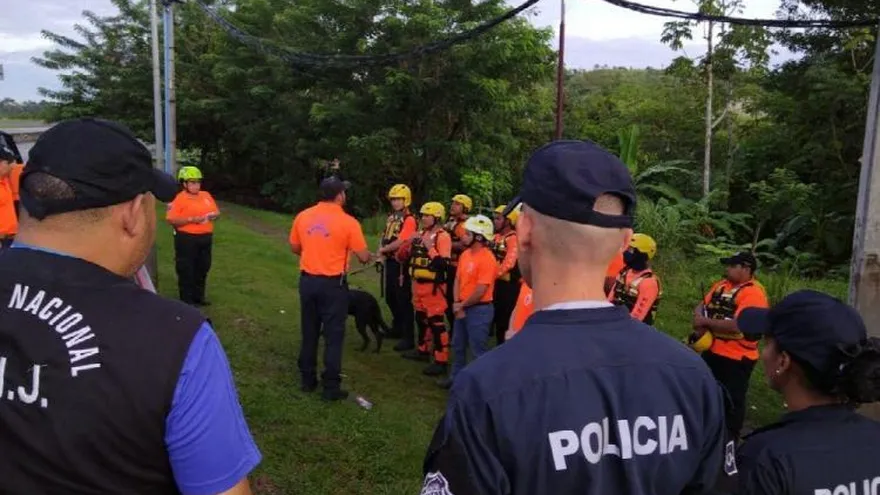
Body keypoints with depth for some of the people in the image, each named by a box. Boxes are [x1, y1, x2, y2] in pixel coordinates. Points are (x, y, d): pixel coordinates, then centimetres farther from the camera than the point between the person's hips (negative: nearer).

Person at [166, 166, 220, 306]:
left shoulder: (206, 195, 10)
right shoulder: (180, 198, -10)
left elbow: (217, 212, 17)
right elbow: (171, 219, -17)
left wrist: (214, 216, -7)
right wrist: (192, 219, -23)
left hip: (205, 238, 7)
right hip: (186, 239, -7)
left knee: (202, 268, 16)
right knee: (186, 270, 1)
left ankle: (198, 296, 30)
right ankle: (187, 300, 10)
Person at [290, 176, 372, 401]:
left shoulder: (303, 216, 0)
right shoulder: (348, 222, -12)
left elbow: (295, 248, 13)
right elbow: (363, 257, -9)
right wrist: (371, 255, 14)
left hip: (307, 280, 5)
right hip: (333, 284, -4)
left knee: (309, 332, 16)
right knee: (333, 335, 4)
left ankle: (307, 380, 25)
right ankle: (331, 387, 7)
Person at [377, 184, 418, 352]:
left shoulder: (409, 220, -14)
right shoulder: (391, 217, 13)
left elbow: (399, 242, -21)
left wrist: (382, 250, -10)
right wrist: (382, 254, -1)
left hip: (401, 262, -9)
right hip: (390, 261, 9)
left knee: (404, 299, -8)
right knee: (390, 297, 19)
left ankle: (408, 338, -4)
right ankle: (397, 327, 37)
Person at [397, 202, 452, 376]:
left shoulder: (443, 236, -12)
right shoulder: (420, 234, 12)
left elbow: (443, 264, -23)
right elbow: (402, 257, 14)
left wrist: (430, 247, -23)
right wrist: (408, 243, -4)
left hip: (433, 286, -9)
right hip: (417, 283, 9)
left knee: (436, 322, -8)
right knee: (421, 318, 20)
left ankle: (441, 361, -4)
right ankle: (423, 350, 36)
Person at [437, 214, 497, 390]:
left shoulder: (487, 259, -20)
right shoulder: (465, 254, 7)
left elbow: (481, 291, -21)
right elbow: (458, 279, 9)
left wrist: (462, 305, -10)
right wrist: (457, 304, -4)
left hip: (479, 310, -9)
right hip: (462, 307, 9)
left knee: (478, 350, 2)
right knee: (458, 345, 20)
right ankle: (456, 377, 35)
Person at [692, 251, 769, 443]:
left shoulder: (754, 293, -20)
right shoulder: (722, 285, 7)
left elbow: (737, 326, -30)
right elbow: (701, 306, 8)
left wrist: (706, 322, -21)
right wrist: (699, 322, -13)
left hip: (736, 358, -9)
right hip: (712, 351, 9)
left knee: (732, 401, 7)